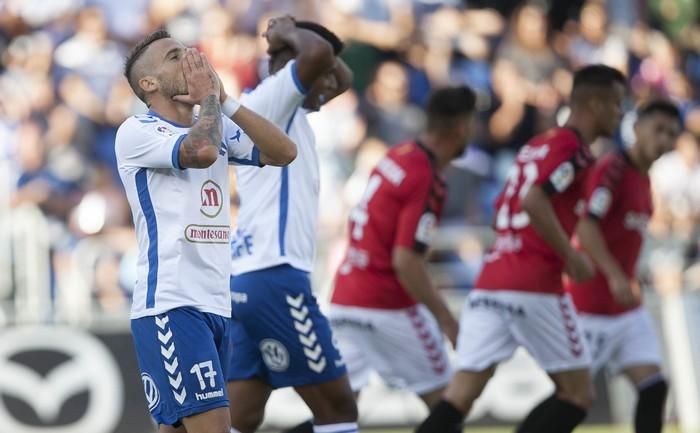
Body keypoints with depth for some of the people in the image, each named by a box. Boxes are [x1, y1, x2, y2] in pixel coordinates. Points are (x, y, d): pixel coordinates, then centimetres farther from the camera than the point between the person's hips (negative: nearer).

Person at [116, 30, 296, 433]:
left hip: (217, 306, 8)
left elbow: (285, 152, 4)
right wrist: (207, 95, -7)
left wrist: (224, 100, 0)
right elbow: (202, 151, -24)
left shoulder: (216, 128, 16)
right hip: (170, 305, -8)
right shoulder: (137, 131, -6)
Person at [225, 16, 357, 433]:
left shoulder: (285, 112, 20)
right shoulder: (266, 102, -7)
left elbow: (344, 77, 34)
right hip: (275, 277, -10)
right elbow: (319, 53, -26)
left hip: (250, 278, 10)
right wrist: (290, 34, -5)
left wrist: (290, 36, 20)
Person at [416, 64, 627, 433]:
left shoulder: (536, 145, 21)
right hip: (534, 287, -8)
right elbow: (534, 201, -21)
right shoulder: (571, 147, -6)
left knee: (461, 394, 1)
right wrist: (571, 257, -15)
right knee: (577, 394, 4)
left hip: (490, 281, 8)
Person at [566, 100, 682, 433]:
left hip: (627, 310, 8)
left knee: (653, 387, -3)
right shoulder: (613, 168, -15)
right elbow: (585, 226, -26)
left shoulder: (643, 179, 13)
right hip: (591, 308, -8)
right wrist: (616, 277, -33)